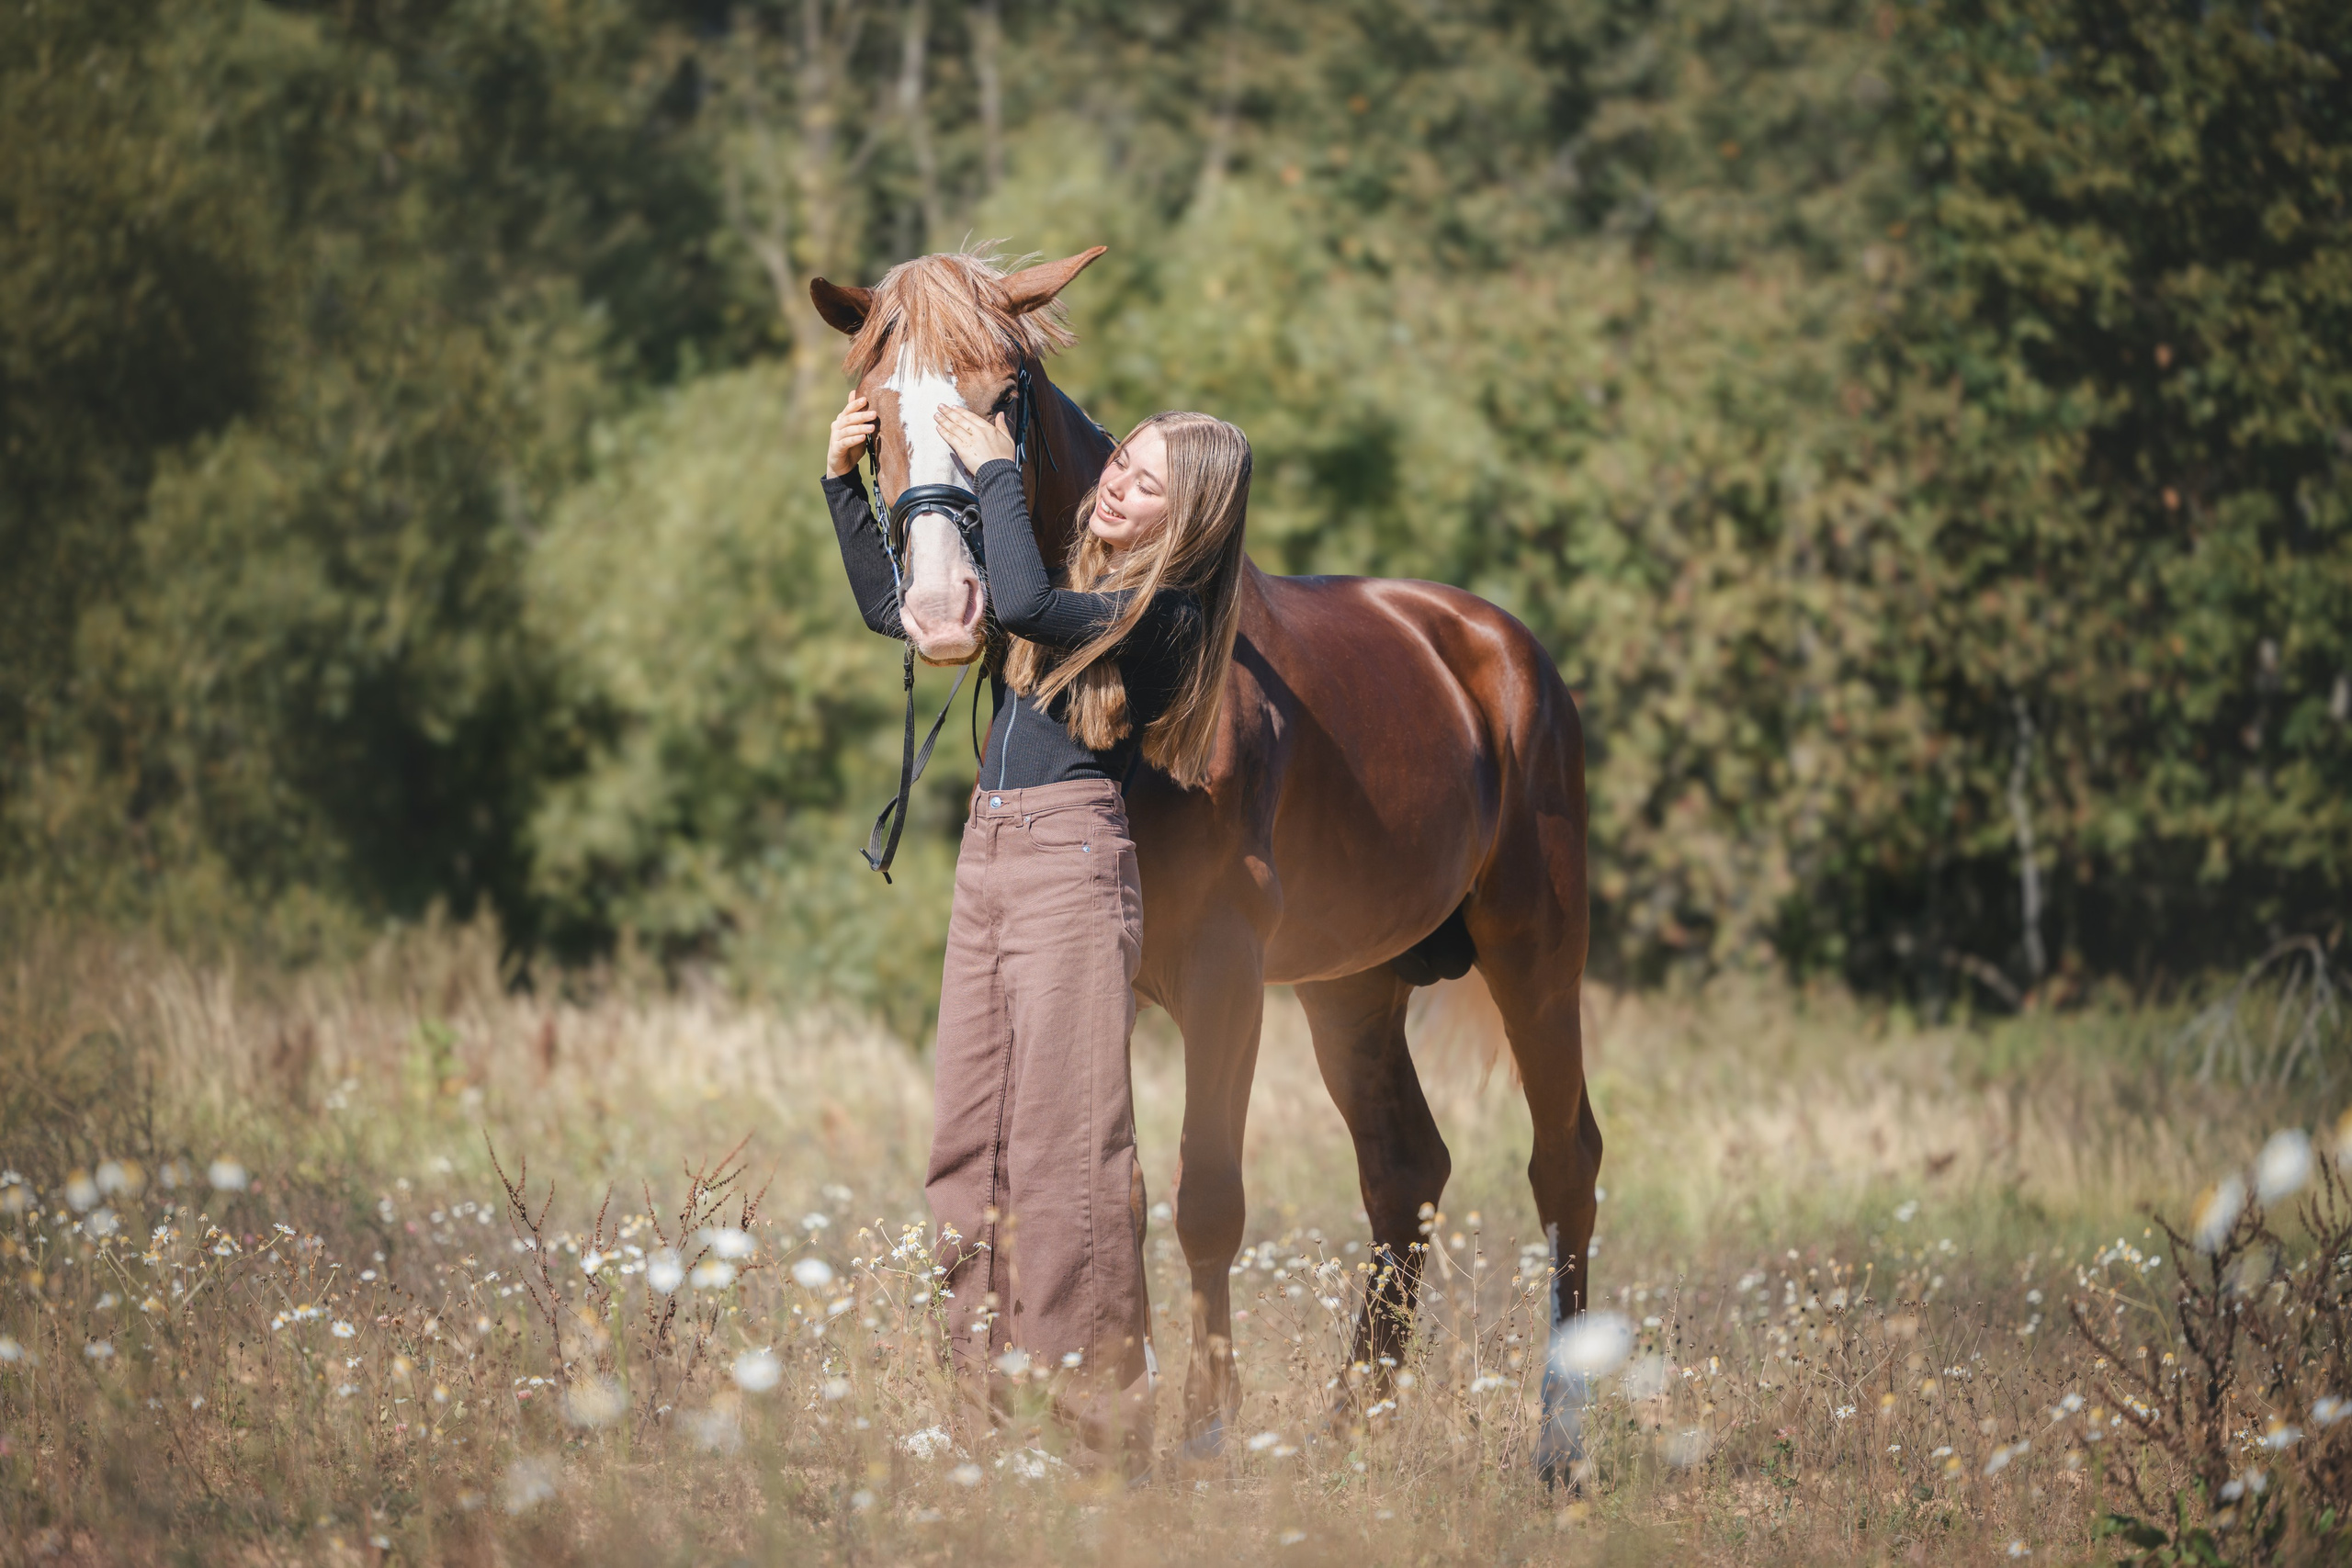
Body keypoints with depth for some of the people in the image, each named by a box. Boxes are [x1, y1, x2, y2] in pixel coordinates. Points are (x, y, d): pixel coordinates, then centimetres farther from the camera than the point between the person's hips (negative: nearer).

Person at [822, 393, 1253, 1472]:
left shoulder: (1164, 613, -7)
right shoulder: (1075, 582, 17)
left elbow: (1020, 605, -24)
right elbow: (891, 608, 24)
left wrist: (995, 470, -13)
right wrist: (843, 484, 14)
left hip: (1073, 860, -8)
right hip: (987, 855, 8)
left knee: (1064, 1139, -9)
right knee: (970, 1138, 7)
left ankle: (1096, 1413, -6)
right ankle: (988, 1393, 11)